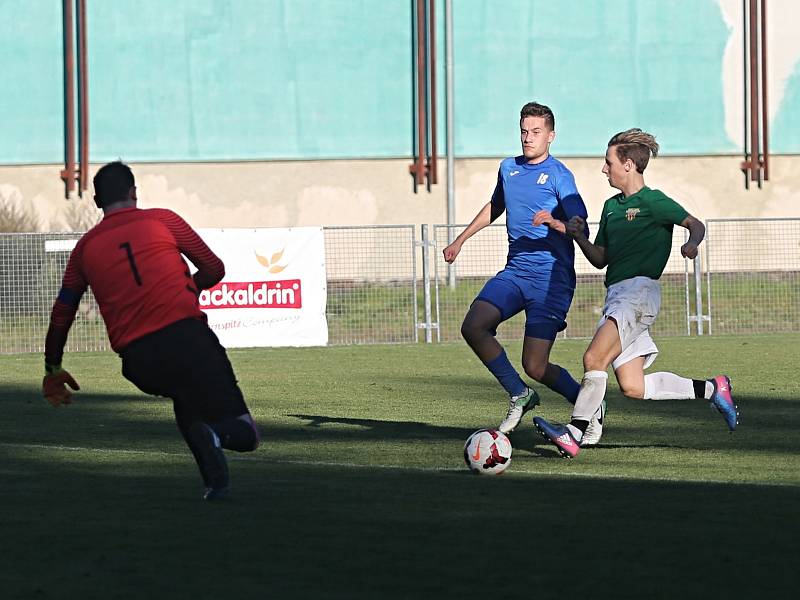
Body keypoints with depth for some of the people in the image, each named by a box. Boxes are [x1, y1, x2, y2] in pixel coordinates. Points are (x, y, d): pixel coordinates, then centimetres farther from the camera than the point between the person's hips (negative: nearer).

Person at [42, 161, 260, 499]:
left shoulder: (86, 246, 18)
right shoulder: (162, 220, 11)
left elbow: (61, 314, 22)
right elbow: (214, 270, 14)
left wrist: (52, 369, 33)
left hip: (137, 362, 3)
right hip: (185, 335, -3)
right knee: (244, 434, 3)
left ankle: (214, 482, 4)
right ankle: (216, 433, -35)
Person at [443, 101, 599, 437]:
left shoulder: (558, 175, -8)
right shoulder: (508, 168, 13)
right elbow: (495, 207, 33)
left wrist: (554, 223, -35)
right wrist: (460, 240, 35)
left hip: (551, 277, -7)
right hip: (515, 271, 7)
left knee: (534, 367, -12)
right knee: (473, 327, -14)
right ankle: (520, 396, 4)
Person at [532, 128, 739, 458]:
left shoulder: (652, 201, -2)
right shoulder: (612, 206, 22)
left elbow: (695, 224, -2)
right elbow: (600, 259, 24)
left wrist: (691, 243, -24)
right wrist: (578, 236, 7)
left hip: (639, 289, -9)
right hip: (616, 293, 9)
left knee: (594, 358, -22)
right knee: (633, 387, 1)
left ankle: (575, 433, -20)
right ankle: (711, 388, 12)